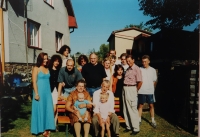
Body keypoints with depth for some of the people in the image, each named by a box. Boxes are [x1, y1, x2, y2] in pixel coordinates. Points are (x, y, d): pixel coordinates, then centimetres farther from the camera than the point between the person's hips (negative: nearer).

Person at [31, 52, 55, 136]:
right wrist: (36, 93, -16)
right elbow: (34, 82, -11)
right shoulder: (36, 69, -6)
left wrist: (49, 92, 11)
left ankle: (46, 129, 16)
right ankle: (40, 129, 13)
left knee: (47, 109, 7)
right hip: (40, 92, -6)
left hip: (47, 92, 6)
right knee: (39, 109, 2)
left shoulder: (47, 69, 11)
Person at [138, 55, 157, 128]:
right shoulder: (140, 69, -1)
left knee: (151, 105, 8)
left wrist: (152, 88, 3)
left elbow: (154, 81, 10)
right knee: (140, 105, 8)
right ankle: (139, 120, 19)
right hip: (141, 91, -1)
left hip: (150, 91, 1)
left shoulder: (153, 70, 3)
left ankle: (153, 120, 19)